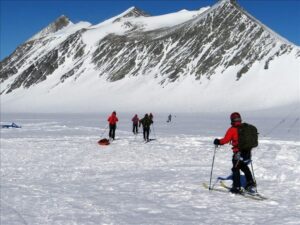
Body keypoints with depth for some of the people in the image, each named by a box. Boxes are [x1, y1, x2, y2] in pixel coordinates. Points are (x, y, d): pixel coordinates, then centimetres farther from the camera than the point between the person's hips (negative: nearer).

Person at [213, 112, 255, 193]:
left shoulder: (232, 130, -11)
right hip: (247, 152, 6)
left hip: (238, 153, -6)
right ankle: (250, 183, 25)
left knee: (235, 169, 5)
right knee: (244, 167, 26)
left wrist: (218, 141, 6)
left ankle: (236, 187, 4)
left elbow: (225, 140, -11)